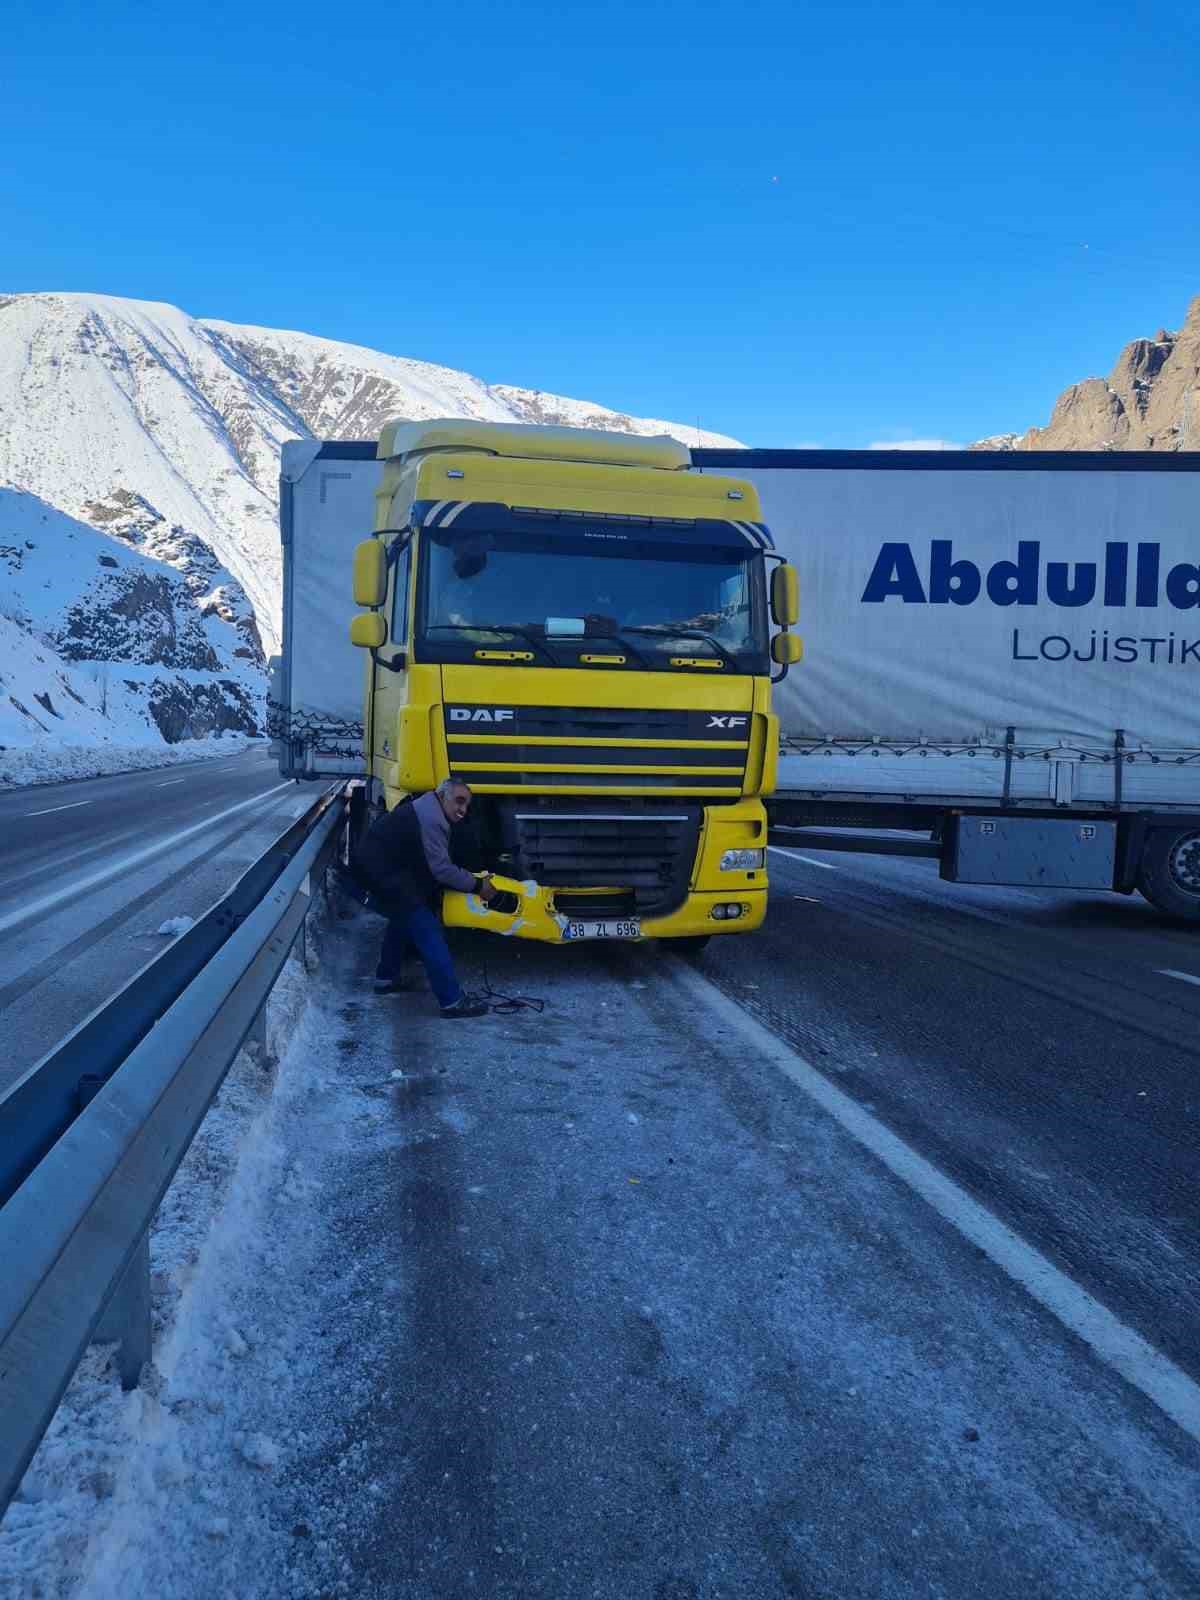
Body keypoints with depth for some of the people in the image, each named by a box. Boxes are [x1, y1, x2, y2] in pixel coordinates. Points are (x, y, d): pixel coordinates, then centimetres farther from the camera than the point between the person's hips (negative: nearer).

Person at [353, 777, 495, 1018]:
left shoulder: (425, 810, 12)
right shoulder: (430, 820, -21)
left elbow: (436, 865, 15)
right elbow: (441, 870, -21)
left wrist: (473, 876, 10)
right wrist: (476, 885, -11)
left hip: (376, 866, 11)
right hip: (383, 874, -11)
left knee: (404, 917, 30)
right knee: (427, 930, -10)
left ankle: (385, 978, 42)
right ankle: (452, 1000, -10)